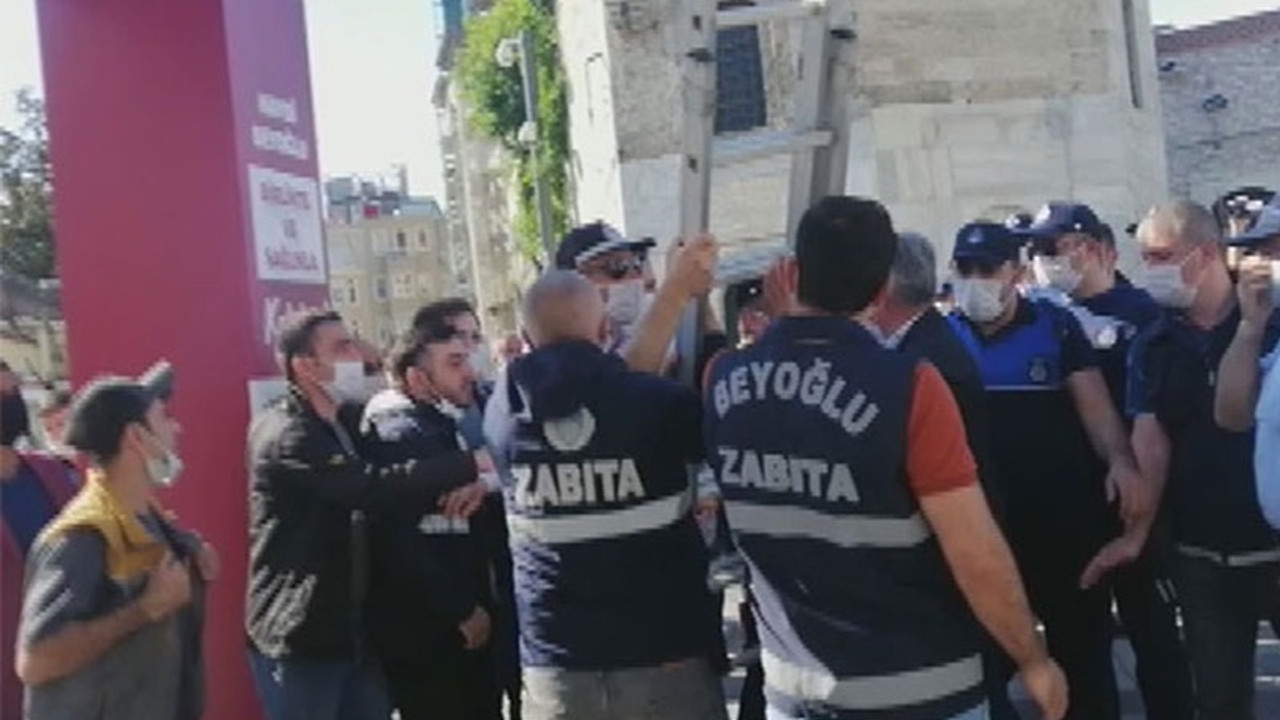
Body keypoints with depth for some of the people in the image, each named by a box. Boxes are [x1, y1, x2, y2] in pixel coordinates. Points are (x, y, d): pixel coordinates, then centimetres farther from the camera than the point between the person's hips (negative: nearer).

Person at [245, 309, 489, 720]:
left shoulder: (351, 422, 12)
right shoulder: (284, 435, -17)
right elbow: (373, 488, -28)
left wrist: (459, 486, -11)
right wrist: (471, 464, -26)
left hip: (354, 629, 8)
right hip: (298, 636, -8)